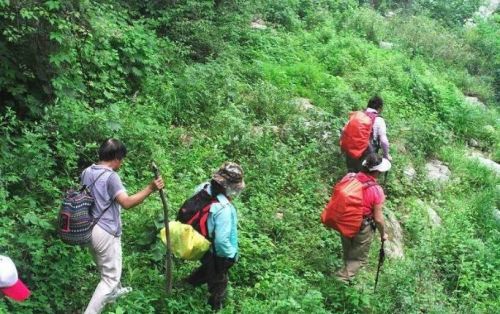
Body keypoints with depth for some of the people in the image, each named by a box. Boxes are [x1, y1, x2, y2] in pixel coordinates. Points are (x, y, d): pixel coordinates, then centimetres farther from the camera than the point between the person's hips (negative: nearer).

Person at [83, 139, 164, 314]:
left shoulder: (86, 172, 4)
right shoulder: (111, 176, -21)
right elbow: (126, 203, -31)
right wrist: (150, 189, -32)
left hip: (88, 229, 9)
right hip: (105, 233, -9)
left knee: (105, 268, 32)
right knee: (110, 277, 2)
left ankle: (114, 292, 56)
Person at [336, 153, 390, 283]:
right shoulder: (377, 191, -27)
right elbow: (378, 219, -19)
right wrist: (383, 234, 0)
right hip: (362, 228, -5)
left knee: (348, 253, 30)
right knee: (358, 258, 18)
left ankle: (347, 273, 53)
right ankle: (341, 279, 8)